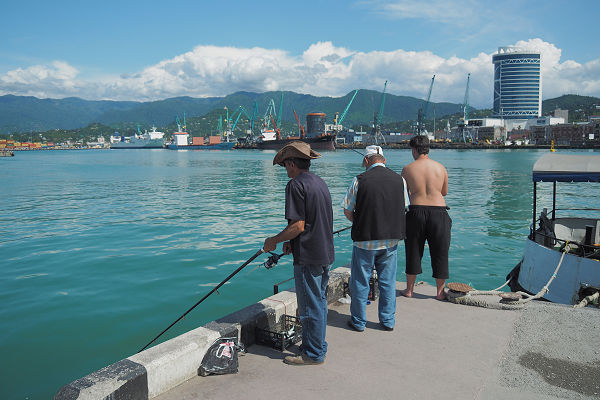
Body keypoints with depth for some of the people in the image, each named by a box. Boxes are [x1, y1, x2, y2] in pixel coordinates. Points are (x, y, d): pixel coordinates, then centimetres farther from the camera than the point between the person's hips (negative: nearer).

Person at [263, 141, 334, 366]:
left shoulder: (296, 185, -15)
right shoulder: (320, 183, 13)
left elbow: (298, 226, -20)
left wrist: (274, 241, -6)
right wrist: (291, 243, 18)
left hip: (308, 258, -9)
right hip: (325, 254, 9)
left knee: (310, 306, 1)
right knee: (319, 302, 18)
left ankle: (313, 354, 13)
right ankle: (318, 347, 31)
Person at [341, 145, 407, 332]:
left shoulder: (360, 180, -9)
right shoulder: (399, 179, 2)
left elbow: (347, 211, -3)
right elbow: (403, 208, 12)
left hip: (365, 239, -3)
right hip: (391, 239, 4)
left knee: (360, 282, 10)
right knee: (388, 281, 14)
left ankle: (358, 321, 20)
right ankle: (388, 321, 23)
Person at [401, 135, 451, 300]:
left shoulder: (407, 169, -1)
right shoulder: (441, 167, 4)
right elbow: (444, 192, 14)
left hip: (415, 212, 0)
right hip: (438, 212, 1)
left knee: (413, 251, 12)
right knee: (440, 253, 11)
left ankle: (409, 289, 22)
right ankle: (440, 292, 19)